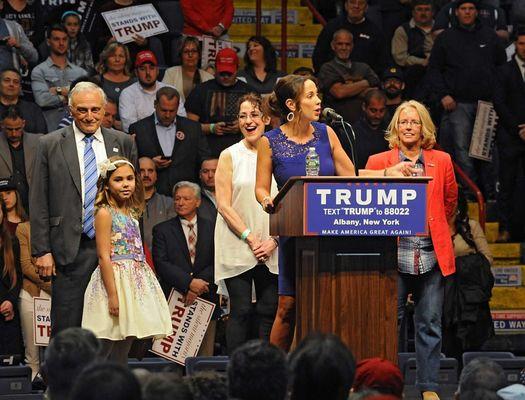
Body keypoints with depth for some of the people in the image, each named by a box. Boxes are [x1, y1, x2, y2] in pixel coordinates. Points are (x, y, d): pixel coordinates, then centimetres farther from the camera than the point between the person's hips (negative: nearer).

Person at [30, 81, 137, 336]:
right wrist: (42, 251, -5)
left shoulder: (123, 143, 10)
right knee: (66, 328, -3)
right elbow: (38, 203, 2)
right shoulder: (50, 145, 2)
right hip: (71, 250, -2)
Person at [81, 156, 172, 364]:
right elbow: (104, 256, -15)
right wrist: (112, 295, -20)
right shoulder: (104, 213, -10)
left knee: (122, 354, 9)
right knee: (104, 351, -9)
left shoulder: (132, 212, 14)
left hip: (134, 282, 8)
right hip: (114, 279, -8)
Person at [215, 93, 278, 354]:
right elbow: (223, 205, -3)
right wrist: (250, 238, -11)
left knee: (269, 312, 1)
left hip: (270, 250, 2)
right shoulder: (230, 156, 3)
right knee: (241, 311, -5)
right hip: (237, 248, -2)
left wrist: (274, 240, -6)